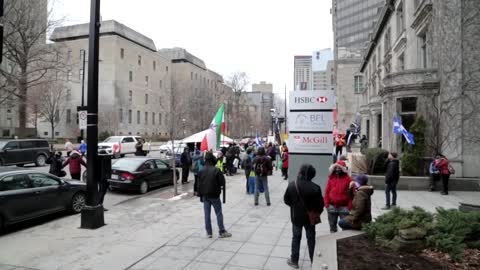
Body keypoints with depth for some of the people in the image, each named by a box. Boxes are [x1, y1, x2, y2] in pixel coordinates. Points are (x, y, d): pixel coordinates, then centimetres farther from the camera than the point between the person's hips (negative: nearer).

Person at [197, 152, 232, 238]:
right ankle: (222, 232, 9)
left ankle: (208, 232, 13)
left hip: (205, 196, 4)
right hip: (214, 195, -4)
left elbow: (199, 185, 4)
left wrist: (200, 196, 11)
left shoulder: (201, 171, 0)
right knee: (219, 214, 5)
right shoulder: (216, 170, -14)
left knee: (207, 214, 9)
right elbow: (222, 182, -11)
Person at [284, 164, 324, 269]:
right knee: (311, 238, 16)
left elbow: (286, 200, -3)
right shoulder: (315, 188, -20)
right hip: (310, 217, -1)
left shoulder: (292, 185, -14)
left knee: (296, 238, 15)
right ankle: (314, 261, 27)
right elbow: (320, 204, -12)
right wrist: (317, 212, 9)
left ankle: (294, 260, 23)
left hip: (296, 216, 1)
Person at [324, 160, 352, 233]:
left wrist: (350, 206, -10)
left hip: (343, 207, -3)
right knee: (332, 225, 14)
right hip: (332, 207, 3)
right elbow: (327, 191, 5)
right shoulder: (331, 178, 5)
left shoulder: (348, 179, -3)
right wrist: (326, 204, -2)